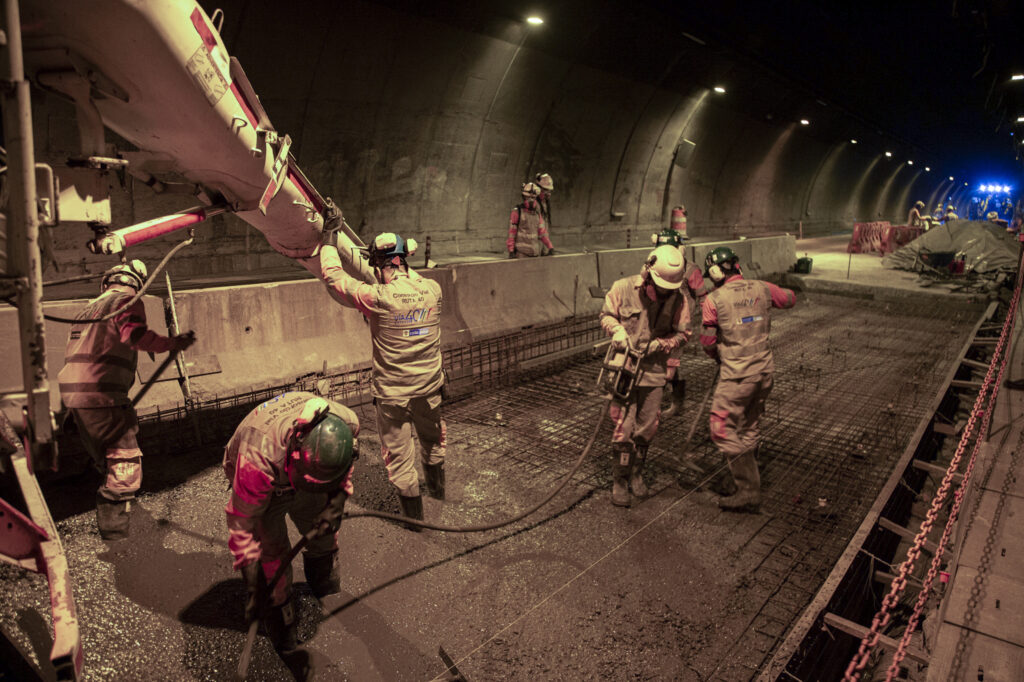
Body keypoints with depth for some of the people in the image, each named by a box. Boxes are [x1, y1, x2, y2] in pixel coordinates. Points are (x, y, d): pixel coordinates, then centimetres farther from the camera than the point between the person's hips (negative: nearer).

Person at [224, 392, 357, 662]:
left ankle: (327, 592, 41)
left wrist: (335, 504, -14)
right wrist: (252, 580, -26)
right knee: (272, 553, -8)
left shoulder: (348, 424, -34)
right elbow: (241, 520, -31)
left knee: (323, 531, 12)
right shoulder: (259, 456, -45)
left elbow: (344, 470, -7)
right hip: (263, 481, -4)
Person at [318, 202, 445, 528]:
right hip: (430, 387, 5)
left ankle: (414, 514, 29)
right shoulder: (433, 290, -10)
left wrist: (330, 233, -1)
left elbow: (333, 274, -11)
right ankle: (437, 490, 52)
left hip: (393, 394, -5)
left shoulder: (377, 298, -23)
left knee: (399, 455, 14)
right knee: (433, 441, 28)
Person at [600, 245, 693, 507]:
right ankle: (620, 480, 13)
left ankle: (636, 473, 33)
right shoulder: (623, 288, -10)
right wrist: (616, 329, -18)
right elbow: (606, 314, 3)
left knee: (647, 428, 11)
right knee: (623, 427, -4)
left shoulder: (679, 299, -5)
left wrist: (659, 344, -14)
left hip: (654, 370, 3)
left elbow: (682, 333, 4)